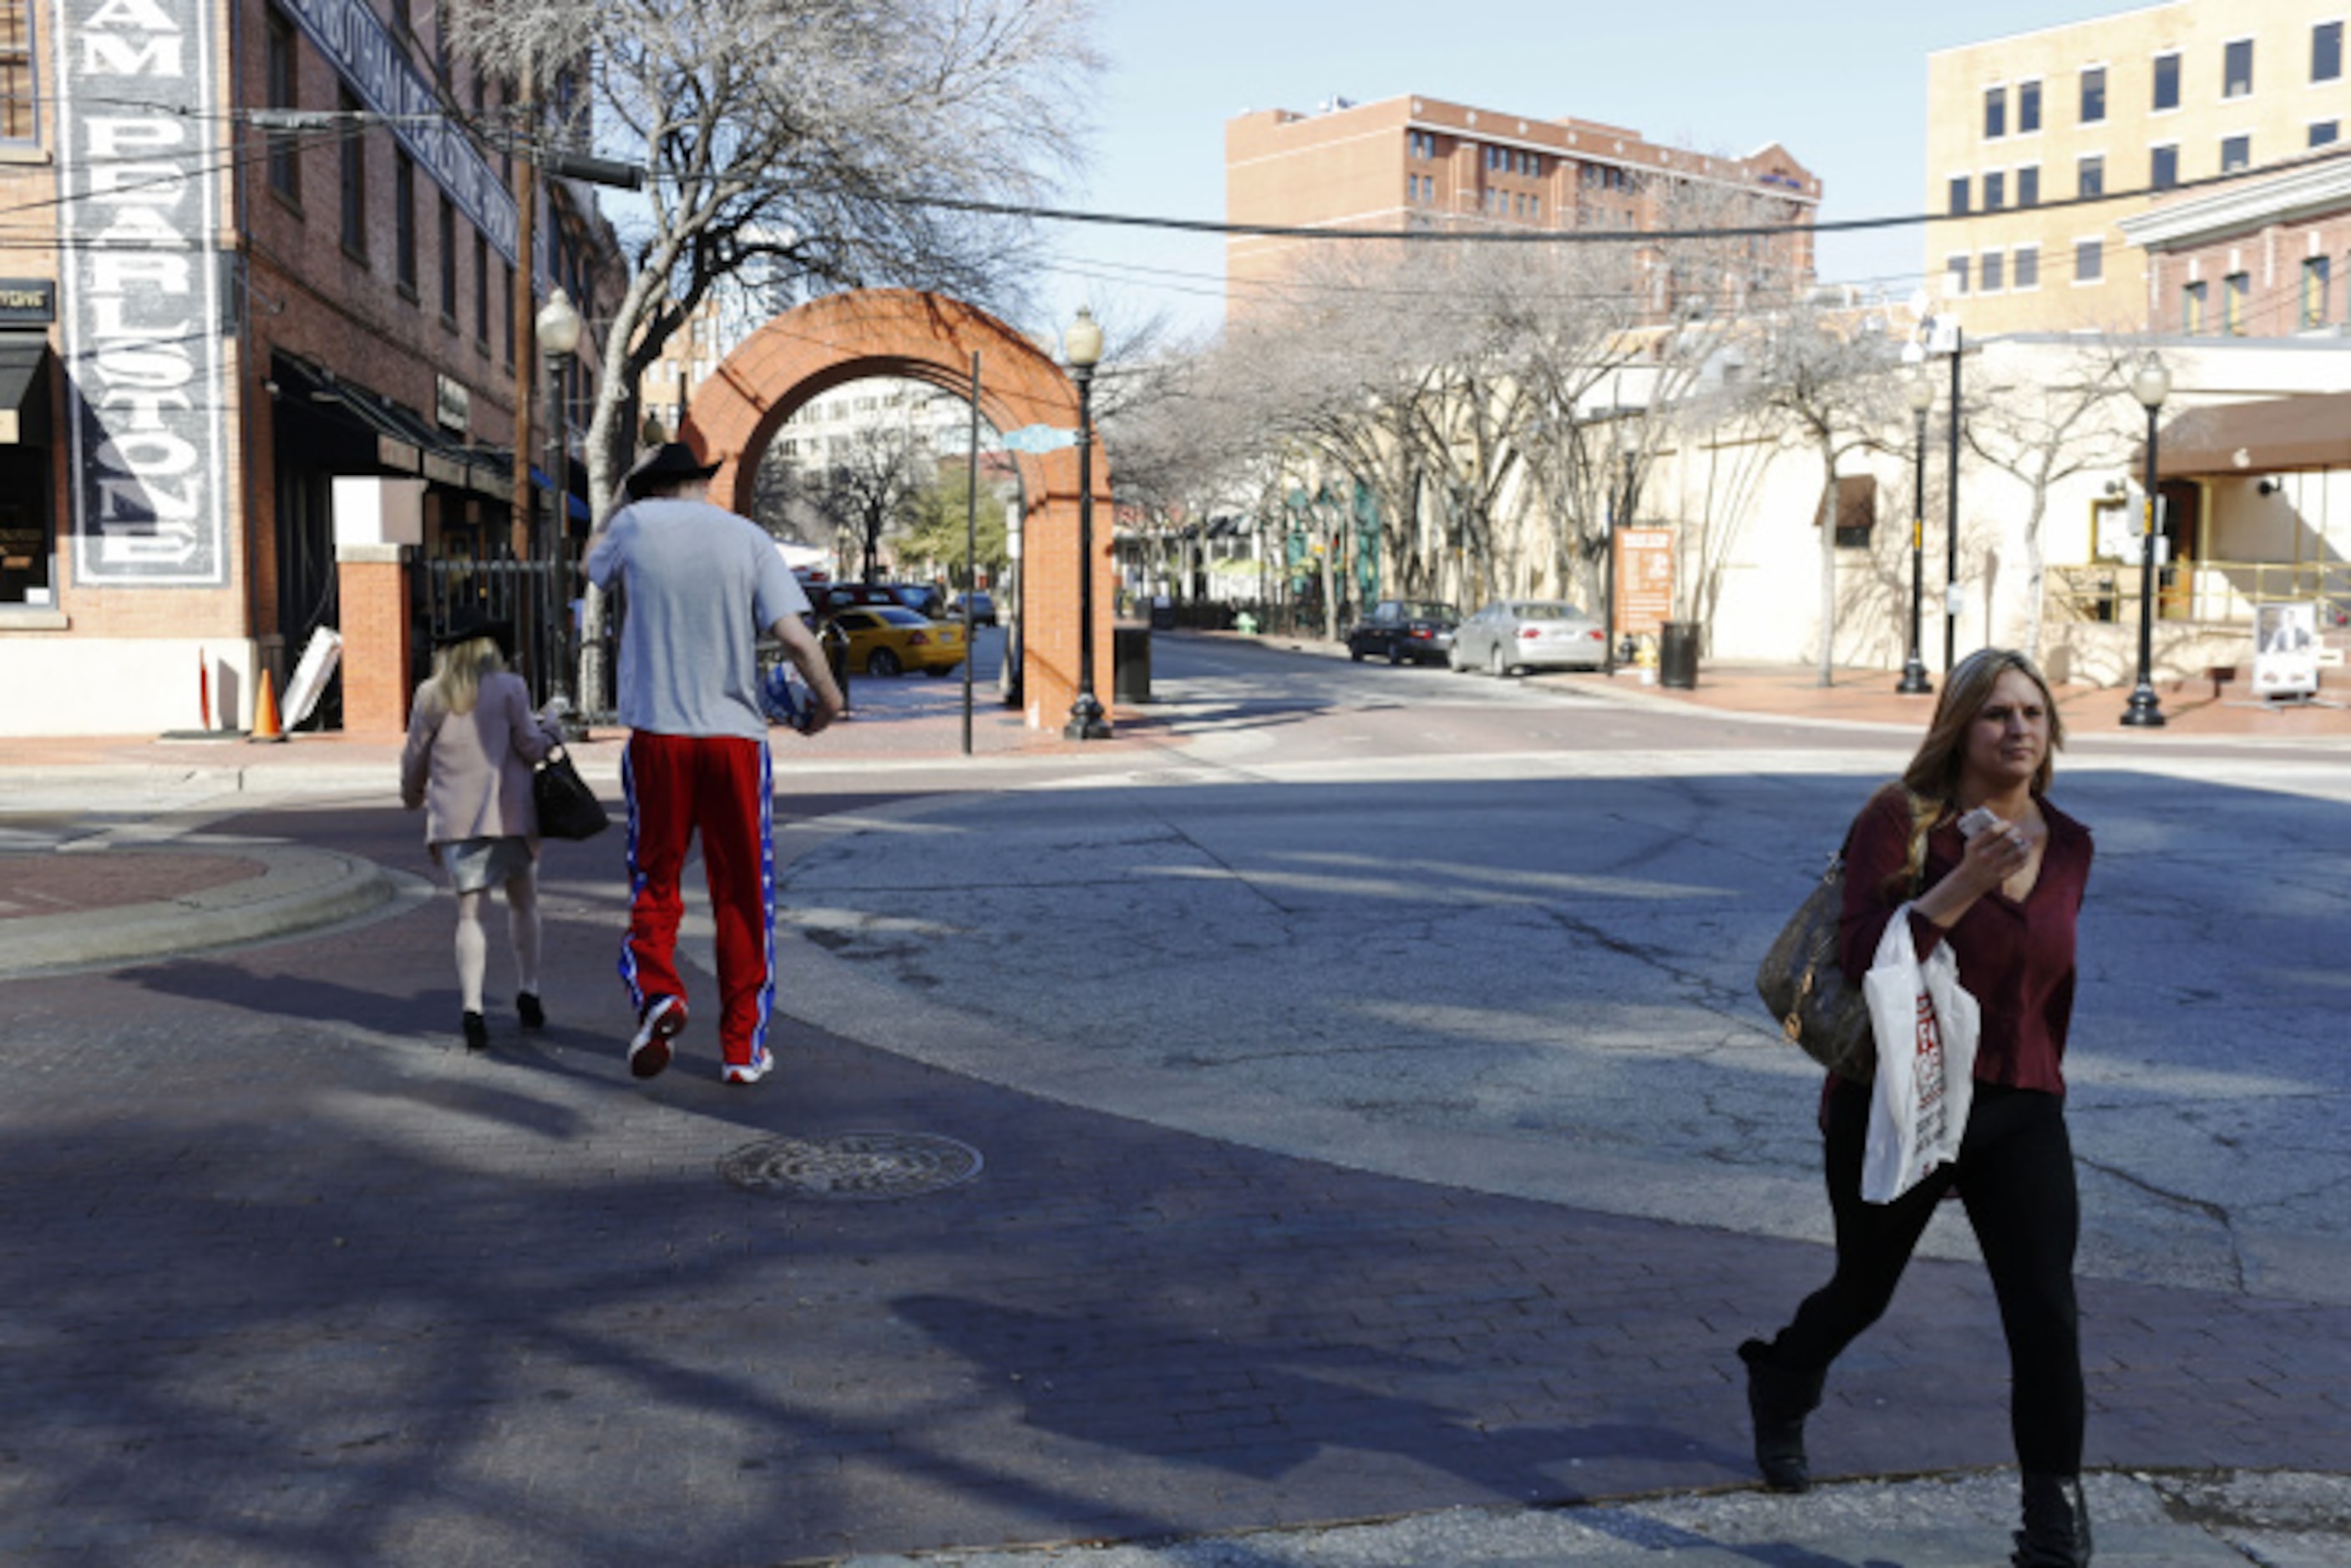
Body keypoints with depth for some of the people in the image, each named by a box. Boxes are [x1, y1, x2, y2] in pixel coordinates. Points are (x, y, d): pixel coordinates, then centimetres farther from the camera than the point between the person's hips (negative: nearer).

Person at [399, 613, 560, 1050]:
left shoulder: (430, 695, 4)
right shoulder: (509, 687, -2)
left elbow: (415, 758, 10)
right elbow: (530, 747, -3)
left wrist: (413, 798, 29)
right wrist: (547, 730, 18)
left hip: (456, 818, 1)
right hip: (508, 813, -1)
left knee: (469, 913, 3)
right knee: (523, 902, 17)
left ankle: (471, 1006, -12)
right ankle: (528, 993, 21)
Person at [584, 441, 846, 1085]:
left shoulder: (636, 524, 2)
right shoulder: (748, 538, 1)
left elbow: (594, 564, 25)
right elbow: (796, 638, -8)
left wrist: (623, 499, 31)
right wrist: (828, 700, 7)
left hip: (657, 733, 0)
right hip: (736, 734, 0)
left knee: (654, 877, 14)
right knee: (743, 892, 7)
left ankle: (657, 992, -9)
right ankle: (742, 1046, 11)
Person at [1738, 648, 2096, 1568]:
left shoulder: (2068, 847, 5)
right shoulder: (1903, 821, -11)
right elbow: (1861, 958, -21)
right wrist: (1965, 883, -28)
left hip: (2020, 1113, 3)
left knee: (2045, 1313, -8)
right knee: (1863, 1290, 16)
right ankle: (1779, 1388, 47)